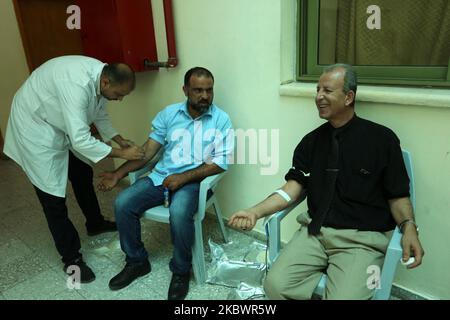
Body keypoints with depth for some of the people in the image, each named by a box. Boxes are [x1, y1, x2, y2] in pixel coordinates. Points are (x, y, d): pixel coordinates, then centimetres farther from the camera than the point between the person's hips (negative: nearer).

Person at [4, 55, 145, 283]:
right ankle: (71, 259, 10)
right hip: (35, 126, -9)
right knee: (53, 195, -4)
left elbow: (99, 115, 5)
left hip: (62, 125, 9)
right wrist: (121, 154, -30)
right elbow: (80, 140, -38)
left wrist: (120, 140, -5)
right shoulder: (77, 84, -38)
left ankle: (95, 223, 42)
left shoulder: (100, 75, -11)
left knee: (83, 175, 19)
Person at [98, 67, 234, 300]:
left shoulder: (221, 119, -2)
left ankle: (181, 271, -6)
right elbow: (147, 151, 8)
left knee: (179, 212, -34)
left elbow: (220, 163, -8)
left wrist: (183, 177, -18)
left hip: (193, 180, -4)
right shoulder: (169, 114, 8)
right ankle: (137, 261, 10)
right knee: (122, 204, -14)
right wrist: (118, 174, -2)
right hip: (161, 176, 4)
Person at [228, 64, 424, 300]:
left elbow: (398, 196, 1)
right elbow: (292, 188, 1)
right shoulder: (311, 141, 8)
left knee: (343, 296, -24)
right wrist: (256, 212, -13)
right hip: (315, 232, 3)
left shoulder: (381, 138, -2)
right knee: (275, 285, -15)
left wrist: (408, 227, -19)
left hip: (363, 238, -3)